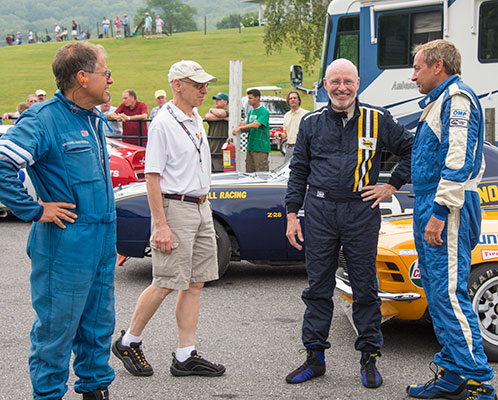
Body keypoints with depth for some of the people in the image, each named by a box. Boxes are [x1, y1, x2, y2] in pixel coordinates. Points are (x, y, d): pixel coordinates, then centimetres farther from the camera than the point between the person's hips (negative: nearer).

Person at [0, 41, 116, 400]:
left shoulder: (96, 119, 12)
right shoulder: (42, 120, -16)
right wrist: (35, 210, -20)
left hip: (101, 245, 8)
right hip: (64, 246, -8)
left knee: (98, 326, 18)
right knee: (56, 329, 2)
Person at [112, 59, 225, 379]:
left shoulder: (197, 120, 14)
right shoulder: (164, 123, -12)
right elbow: (152, 177, -16)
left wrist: (204, 207, 18)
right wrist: (161, 226, -21)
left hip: (201, 208, 8)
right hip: (175, 208, -8)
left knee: (195, 284, 7)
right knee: (166, 285, -5)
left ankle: (185, 356, 11)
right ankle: (128, 342, 12)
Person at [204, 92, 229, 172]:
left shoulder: (229, 112, 1)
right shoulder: (211, 110, 18)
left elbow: (221, 113, -20)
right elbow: (207, 116, -4)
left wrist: (212, 110, 3)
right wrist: (223, 118, -9)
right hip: (210, 152, 6)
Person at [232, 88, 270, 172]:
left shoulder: (264, 111, -10)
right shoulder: (250, 112, 17)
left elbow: (257, 125, -24)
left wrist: (240, 127, -24)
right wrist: (243, 126, -5)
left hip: (261, 147, -8)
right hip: (250, 146, 8)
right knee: (249, 173, 8)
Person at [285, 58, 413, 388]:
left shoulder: (378, 120, 3)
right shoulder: (311, 123, 8)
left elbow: (411, 150, 11)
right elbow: (298, 171, 12)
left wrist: (392, 186, 3)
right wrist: (292, 214, 6)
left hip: (362, 211, -1)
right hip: (319, 212, 2)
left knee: (365, 289, 3)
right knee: (318, 287, 6)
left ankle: (369, 358, 14)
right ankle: (315, 356, 16)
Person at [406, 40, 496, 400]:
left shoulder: (456, 97, -10)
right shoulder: (439, 102, 22)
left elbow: (459, 160, -20)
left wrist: (440, 212, -24)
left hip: (447, 209, -11)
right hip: (430, 208, 11)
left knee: (450, 293, -12)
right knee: (439, 293, 11)